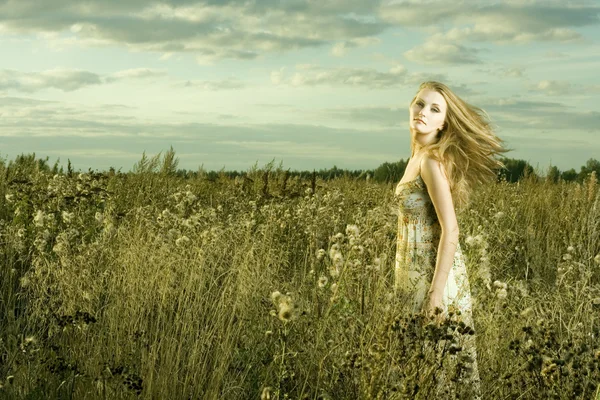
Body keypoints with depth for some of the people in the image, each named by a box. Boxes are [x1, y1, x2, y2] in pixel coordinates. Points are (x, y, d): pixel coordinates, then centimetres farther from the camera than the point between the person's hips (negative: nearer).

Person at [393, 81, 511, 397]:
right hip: (416, 271, 9)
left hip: (434, 273, -9)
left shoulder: (432, 160, -17)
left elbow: (450, 232, -21)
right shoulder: (418, 156, 10)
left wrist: (436, 292, -22)